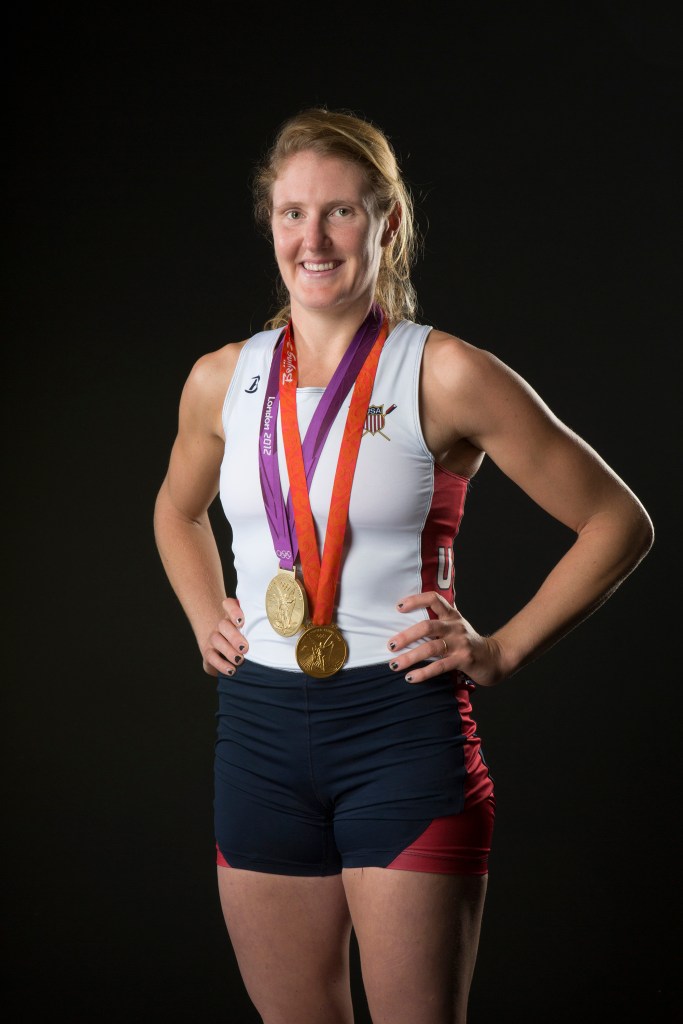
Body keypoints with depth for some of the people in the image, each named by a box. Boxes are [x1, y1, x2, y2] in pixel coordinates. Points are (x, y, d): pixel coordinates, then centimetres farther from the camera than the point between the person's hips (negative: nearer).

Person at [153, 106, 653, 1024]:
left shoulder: (446, 377, -7)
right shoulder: (223, 380, 7)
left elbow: (619, 523, -1)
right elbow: (178, 510, 29)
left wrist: (504, 651, -6)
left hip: (402, 737, -4)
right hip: (260, 732, 4)